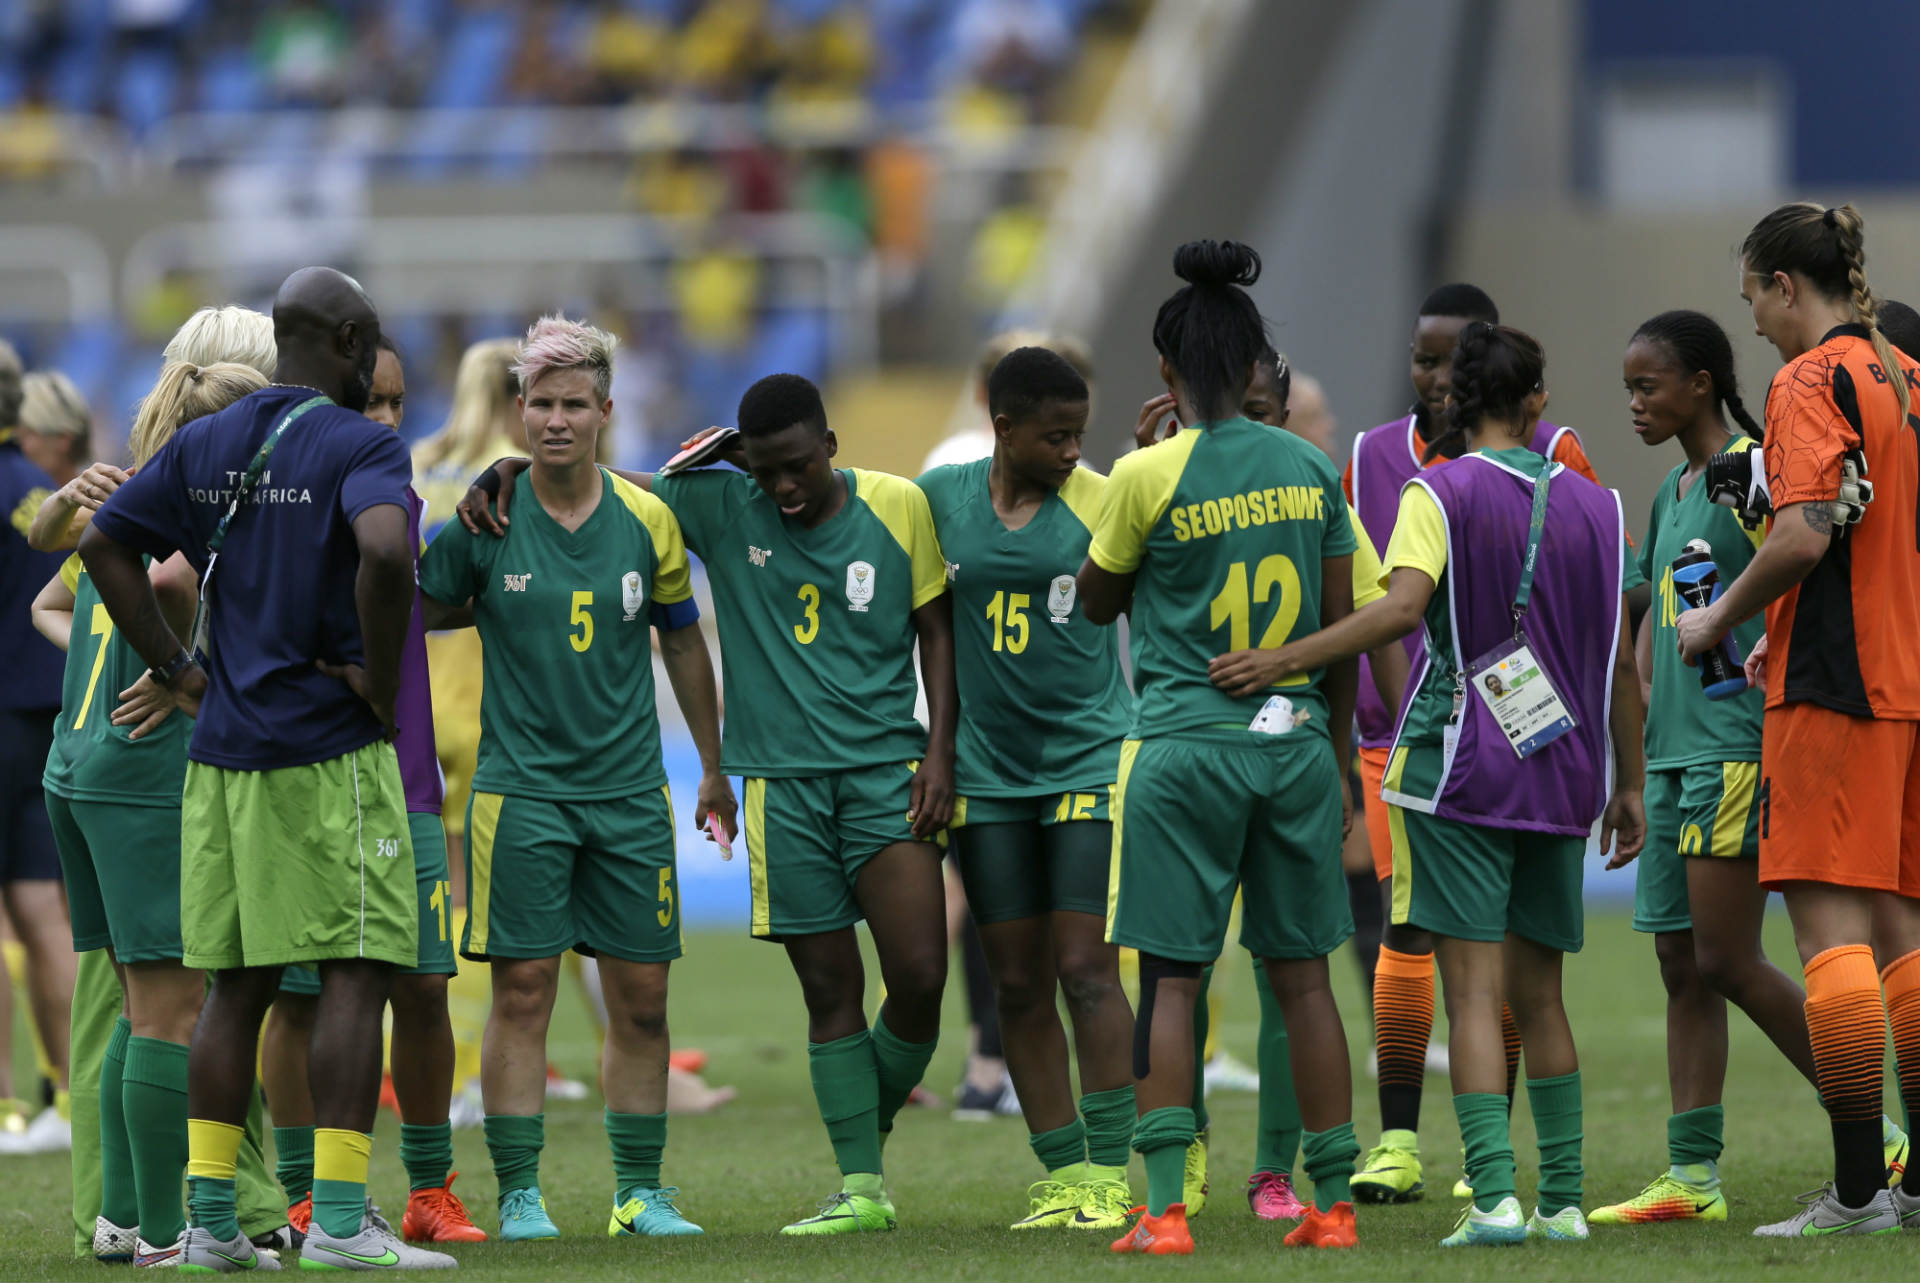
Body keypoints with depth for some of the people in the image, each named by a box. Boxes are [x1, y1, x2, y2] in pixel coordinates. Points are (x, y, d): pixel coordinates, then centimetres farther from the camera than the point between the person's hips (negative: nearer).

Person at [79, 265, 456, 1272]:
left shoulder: (204, 445, 11)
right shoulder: (357, 445, -9)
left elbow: (104, 545, 12)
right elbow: (384, 550, -28)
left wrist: (176, 670, 12)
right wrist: (381, 678, -15)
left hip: (221, 755, 7)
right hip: (330, 752, -7)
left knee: (236, 985, 10)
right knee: (355, 973, -4)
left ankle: (210, 1221, 9)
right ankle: (338, 1220, -9)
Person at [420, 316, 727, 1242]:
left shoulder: (648, 522, 2)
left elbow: (683, 643, 13)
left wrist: (713, 767, 16)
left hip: (630, 790, 3)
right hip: (519, 786, -3)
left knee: (641, 997, 4)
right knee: (523, 991, -4)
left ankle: (640, 1191, 14)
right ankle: (519, 1193, 1)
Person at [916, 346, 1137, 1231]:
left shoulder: (1101, 503, -4)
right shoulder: (939, 498, 5)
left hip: (1088, 760, -3)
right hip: (987, 774, 3)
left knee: (1086, 969, -8)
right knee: (1017, 984, 4)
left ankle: (1107, 1174, -1)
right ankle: (1060, 1174, 11)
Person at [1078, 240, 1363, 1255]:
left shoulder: (1149, 476, -8)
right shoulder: (1311, 470, 4)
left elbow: (1097, 599, 7)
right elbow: (1342, 629, 8)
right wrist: (1333, 748, 20)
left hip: (1184, 743, -4)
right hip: (1294, 742, 4)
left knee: (1169, 978, -1)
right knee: (1302, 973, 9)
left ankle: (1163, 1207, -7)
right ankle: (1332, 1201, 11)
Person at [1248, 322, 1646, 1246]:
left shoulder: (1441, 494, -4)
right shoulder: (1592, 506, 9)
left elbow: (1402, 607, -22)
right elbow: (1620, 661, 11)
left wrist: (1285, 660, -20)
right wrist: (1626, 786, 18)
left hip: (1459, 765, -4)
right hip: (1560, 775, 4)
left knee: (1475, 991, -7)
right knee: (1538, 993, 13)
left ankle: (1494, 1197, -17)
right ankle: (1563, 1198, 12)